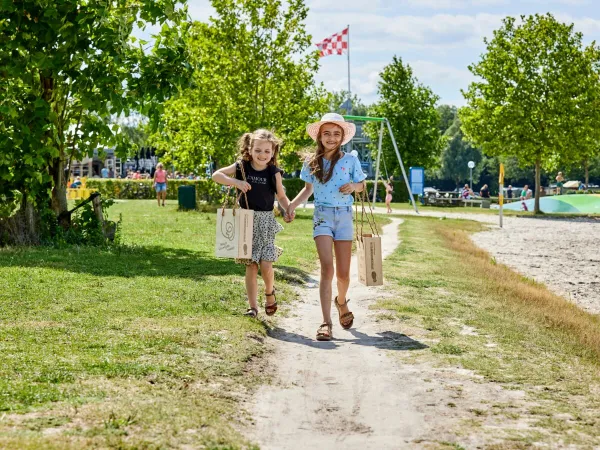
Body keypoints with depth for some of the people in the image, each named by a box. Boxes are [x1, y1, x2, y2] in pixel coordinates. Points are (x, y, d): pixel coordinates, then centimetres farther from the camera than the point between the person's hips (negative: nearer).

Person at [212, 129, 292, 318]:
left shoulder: (274, 172, -4)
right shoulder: (241, 167, -3)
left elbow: (281, 197, 4)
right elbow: (216, 175, -5)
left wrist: (288, 209, -16)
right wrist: (235, 182, -20)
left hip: (266, 220, -1)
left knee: (266, 265, -10)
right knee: (251, 266, 3)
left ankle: (270, 292, 20)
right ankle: (253, 306, 10)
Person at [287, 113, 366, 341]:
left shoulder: (350, 160, 0)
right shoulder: (311, 162, 3)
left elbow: (362, 185, 10)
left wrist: (353, 186, -12)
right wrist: (292, 205, 1)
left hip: (344, 217, 0)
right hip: (322, 217, 0)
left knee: (343, 272, 5)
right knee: (327, 268, -15)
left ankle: (341, 301, 40)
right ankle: (326, 323, -17)